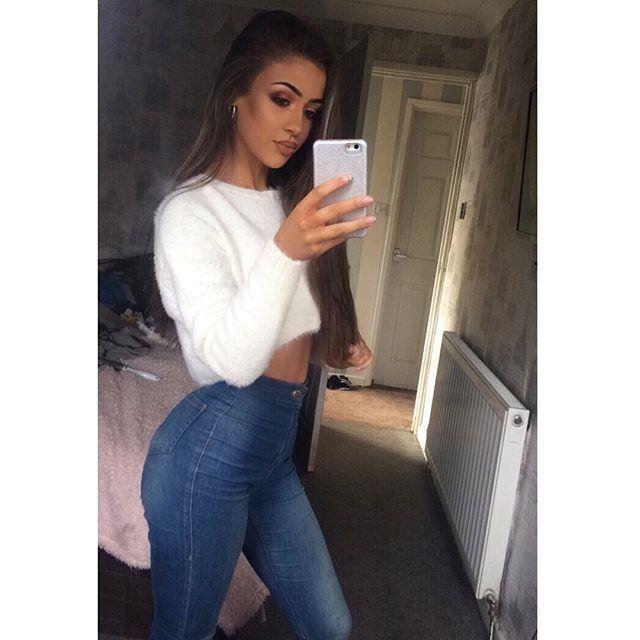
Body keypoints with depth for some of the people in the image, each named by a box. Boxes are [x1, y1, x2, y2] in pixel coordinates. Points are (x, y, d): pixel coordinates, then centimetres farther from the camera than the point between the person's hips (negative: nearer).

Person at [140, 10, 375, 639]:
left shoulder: (288, 203, 12)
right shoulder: (189, 210, -12)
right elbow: (233, 358, -25)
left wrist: (332, 346, 5)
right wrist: (286, 249, -37)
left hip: (275, 448, 8)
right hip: (211, 449, -7)